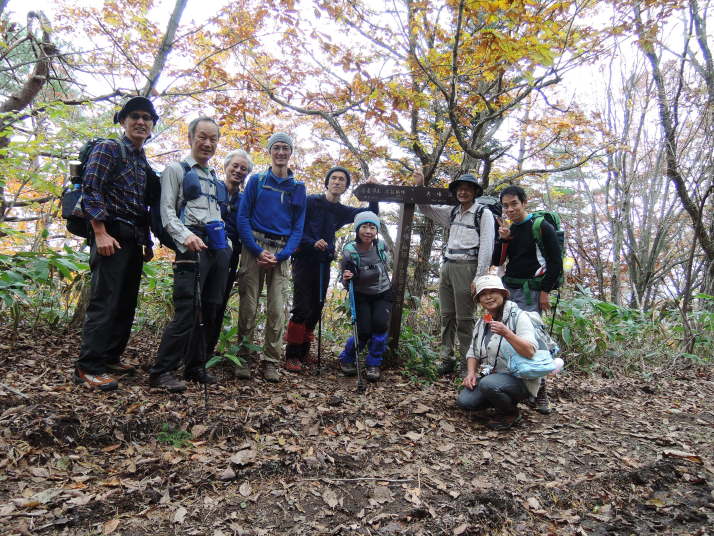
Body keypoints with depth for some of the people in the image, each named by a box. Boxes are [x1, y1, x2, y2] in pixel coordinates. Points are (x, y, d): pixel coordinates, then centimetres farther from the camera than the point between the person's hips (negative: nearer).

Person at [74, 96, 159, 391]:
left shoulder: (144, 162, 21)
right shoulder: (108, 149, -1)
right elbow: (90, 190, -11)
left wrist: (147, 242, 18)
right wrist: (100, 234, -18)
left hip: (134, 240, 8)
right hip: (111, 236, -8)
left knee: (126, 303, 10)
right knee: (105, 302, -10)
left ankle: (110, 358, 19)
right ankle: (88, 367, -4)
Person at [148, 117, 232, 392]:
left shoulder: (215, 177, 26)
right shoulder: (176, 169, 7)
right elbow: (167, 211, -4)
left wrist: (227, 243, 14)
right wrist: (186, 236, -20)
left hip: (219, 247, 7)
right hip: (193, 247, -7)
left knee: (211, 311, 6)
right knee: (187, 310, -14)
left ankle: (195, 367, 16)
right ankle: (161, 371, -6)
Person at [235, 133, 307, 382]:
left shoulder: (298, 188, 11)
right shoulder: (257, 181, 7)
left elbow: (298, 227, 8)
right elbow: (243, 217, 1)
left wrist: (281, 256, -7)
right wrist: (258, 250, -11)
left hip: (281, 252, 1)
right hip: (254, 247, -1)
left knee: (277, 309, -2)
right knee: (248, 306, -2)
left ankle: (271, 362, 6)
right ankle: (243, 359, 9)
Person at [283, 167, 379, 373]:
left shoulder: (342, 211, 13)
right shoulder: (311, 201, -2)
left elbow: (372, 213, 11)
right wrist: (312, 243, -21)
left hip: (324, 263, 6)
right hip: (304, 260, -6)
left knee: (316, 309, 7)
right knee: (301, 309, -11)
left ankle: (303, 353, 16)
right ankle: (291, 357, -5)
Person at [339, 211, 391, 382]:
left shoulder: (381, 247, -14)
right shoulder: (349, 251, -21)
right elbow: (346, 284, -12)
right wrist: (345, 278, -34)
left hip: (382, 294, 2)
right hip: (361, 296, -2)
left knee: (380, 324, -22)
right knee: (364, 331, -16)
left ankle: (374, 364, 0)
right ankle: (346, 358, 16)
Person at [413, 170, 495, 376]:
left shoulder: (484, 214, -2)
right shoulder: (452, 212, 17)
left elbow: (486, 247, -9)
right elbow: (426, 208, 27)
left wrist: (479, 278, -16)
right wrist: (420, 186, 12)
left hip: (466, 267, -6)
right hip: (447, 266, 6)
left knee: (464, 318, -4)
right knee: (446, 315, 8)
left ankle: (465, 362, 3)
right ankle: (447, 358, 15)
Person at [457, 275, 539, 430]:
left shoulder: (518, 317, -10)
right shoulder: (481, 323, 11)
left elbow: (530, 352, -21)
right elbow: (473, 353, 15)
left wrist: (507, 333, -33)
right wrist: (471, 373, -3)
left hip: (519, 378, -6)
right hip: (490, 375, 6)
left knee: (488, 383, -35)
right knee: (464, 401, -15)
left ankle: (510, 413, -3)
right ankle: (505, 400, 11)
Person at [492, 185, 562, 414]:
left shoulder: (542, 228, -3)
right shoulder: (507, 228, 12)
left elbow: (555, 262, -4)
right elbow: (496, 262, 9)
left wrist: (545, 291, -8)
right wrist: (503, 239, -5)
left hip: (530, 291, -6)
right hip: (507, 288, 6)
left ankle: (540, 394, -2)